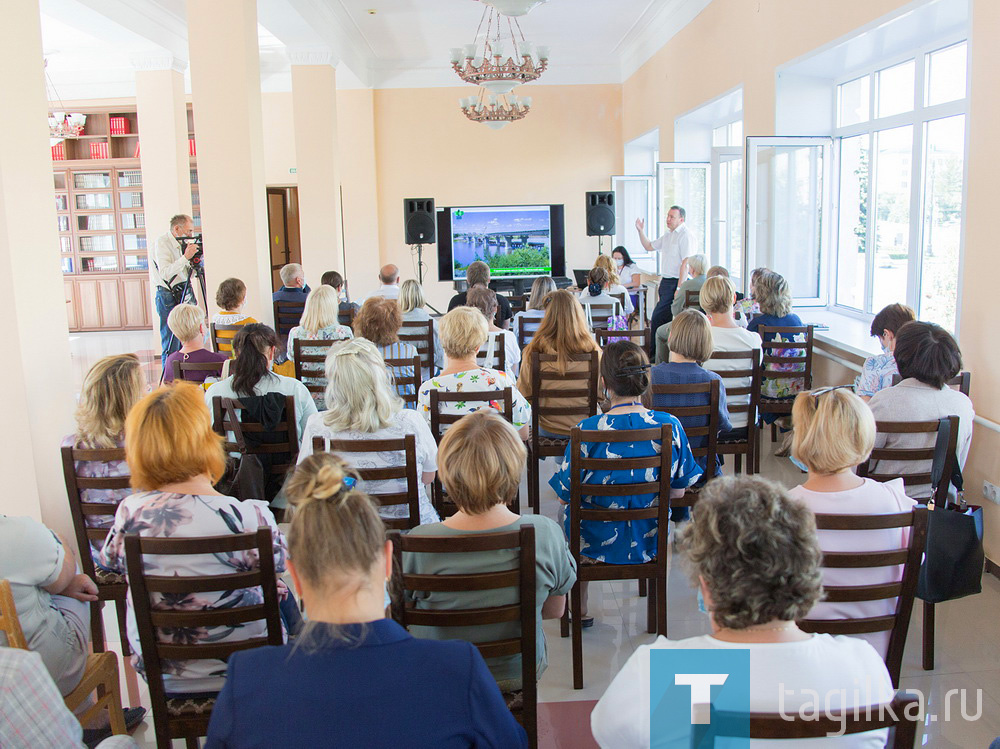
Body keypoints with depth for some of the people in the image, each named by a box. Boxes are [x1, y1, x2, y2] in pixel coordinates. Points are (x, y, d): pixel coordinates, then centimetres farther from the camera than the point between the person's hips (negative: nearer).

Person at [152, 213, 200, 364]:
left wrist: (193, 262, -2)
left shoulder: (181, 244, 11)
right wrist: (185, 257, -26)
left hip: (184, 295, 8)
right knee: (171, 344, -6)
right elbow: (165, 273, -23)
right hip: (168, 296, -8)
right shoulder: (161, 243, -11)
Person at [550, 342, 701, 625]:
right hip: (650, 543, 3)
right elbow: (678, 491, -5)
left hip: (598, 541, -2)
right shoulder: (670, 425, -16)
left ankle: (581, 609, 42)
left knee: (567, 508, 31)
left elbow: (565, 494, -13)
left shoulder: (587, 430, -24)